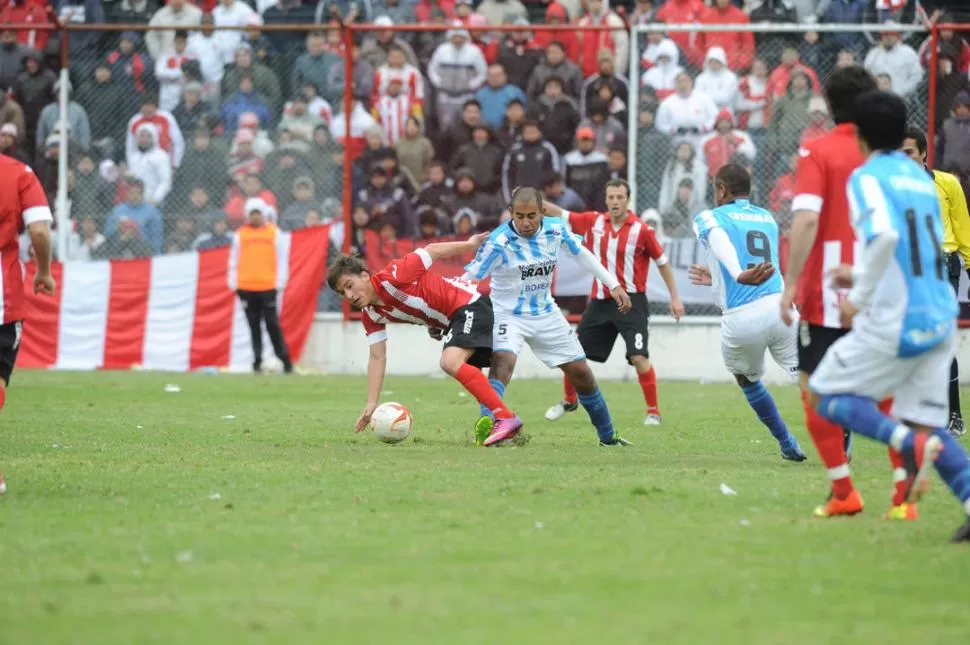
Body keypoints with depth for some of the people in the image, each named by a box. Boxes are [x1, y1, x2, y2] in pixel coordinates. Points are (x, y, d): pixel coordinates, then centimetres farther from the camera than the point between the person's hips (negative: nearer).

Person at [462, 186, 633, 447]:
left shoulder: (556, 230, -11)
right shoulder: (498, 243, -25)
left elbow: (582, 254, 7)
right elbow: (468, 280, -19)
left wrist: (614, 284, 8)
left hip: (546, 314, 5)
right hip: (509, 315, -5)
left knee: (581, 372, 10)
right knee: (502, 361, -34)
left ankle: (608, 436, 27)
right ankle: (490, 425, -48)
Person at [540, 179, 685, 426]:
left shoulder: (641, 230, -9)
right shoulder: (594, 222, 1)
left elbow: (662, 262, 0)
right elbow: (560, 214, 5)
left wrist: (675, 297, -2)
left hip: (631, 302, -4)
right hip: (600, 301, 5)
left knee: (639, 357, -16)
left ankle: (653, 411, -3)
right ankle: (569, 400, 31)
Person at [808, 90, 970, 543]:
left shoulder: (867, 178, -6)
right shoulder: (921, 178, 17)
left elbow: (886, 236, -25)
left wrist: (859, 298, -15)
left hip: (894, 321, -7)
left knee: (827, 395, 7)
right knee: (924, 419, 10)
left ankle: (912, 444, -18)